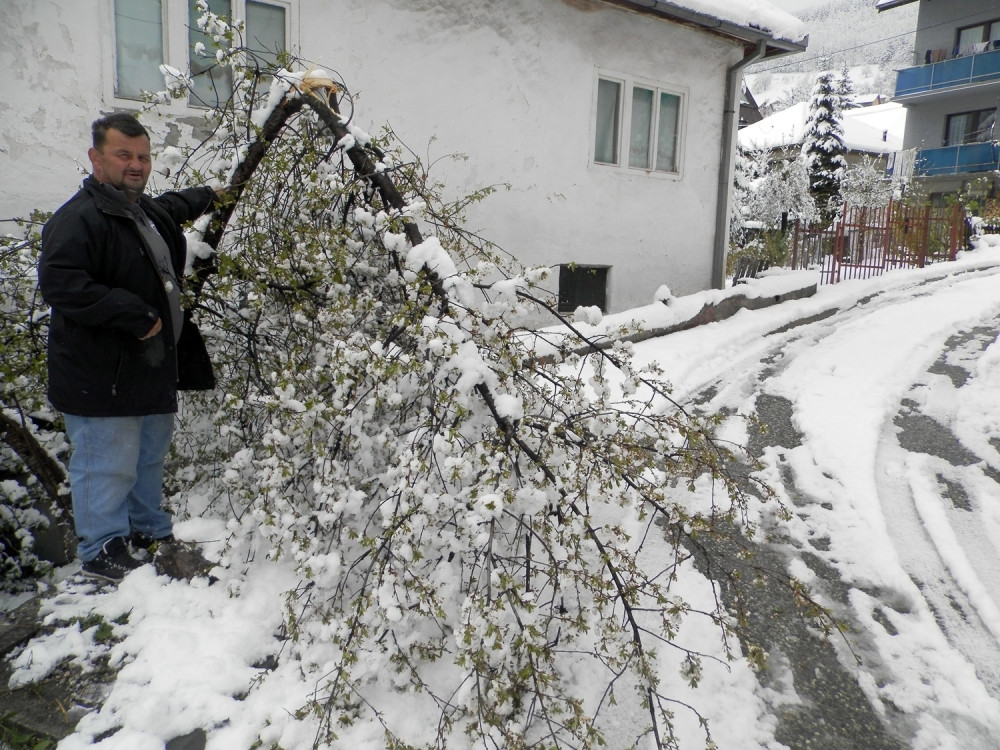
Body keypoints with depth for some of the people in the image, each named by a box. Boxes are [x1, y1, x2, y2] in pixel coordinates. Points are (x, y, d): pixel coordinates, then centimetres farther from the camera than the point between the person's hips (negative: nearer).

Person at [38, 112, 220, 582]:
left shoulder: (147, 211, 13)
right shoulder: (77, 220, -18)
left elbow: (170, 208, 38)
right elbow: (60, 284, -29)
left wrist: (205, 197, 51)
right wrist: (137, 315, -29)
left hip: (154, 367, 10)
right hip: (102, 379, -10)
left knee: (150, 457, 22)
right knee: (108, 465, 0)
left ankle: (149, 530, 39)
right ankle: (101, 550, 18)